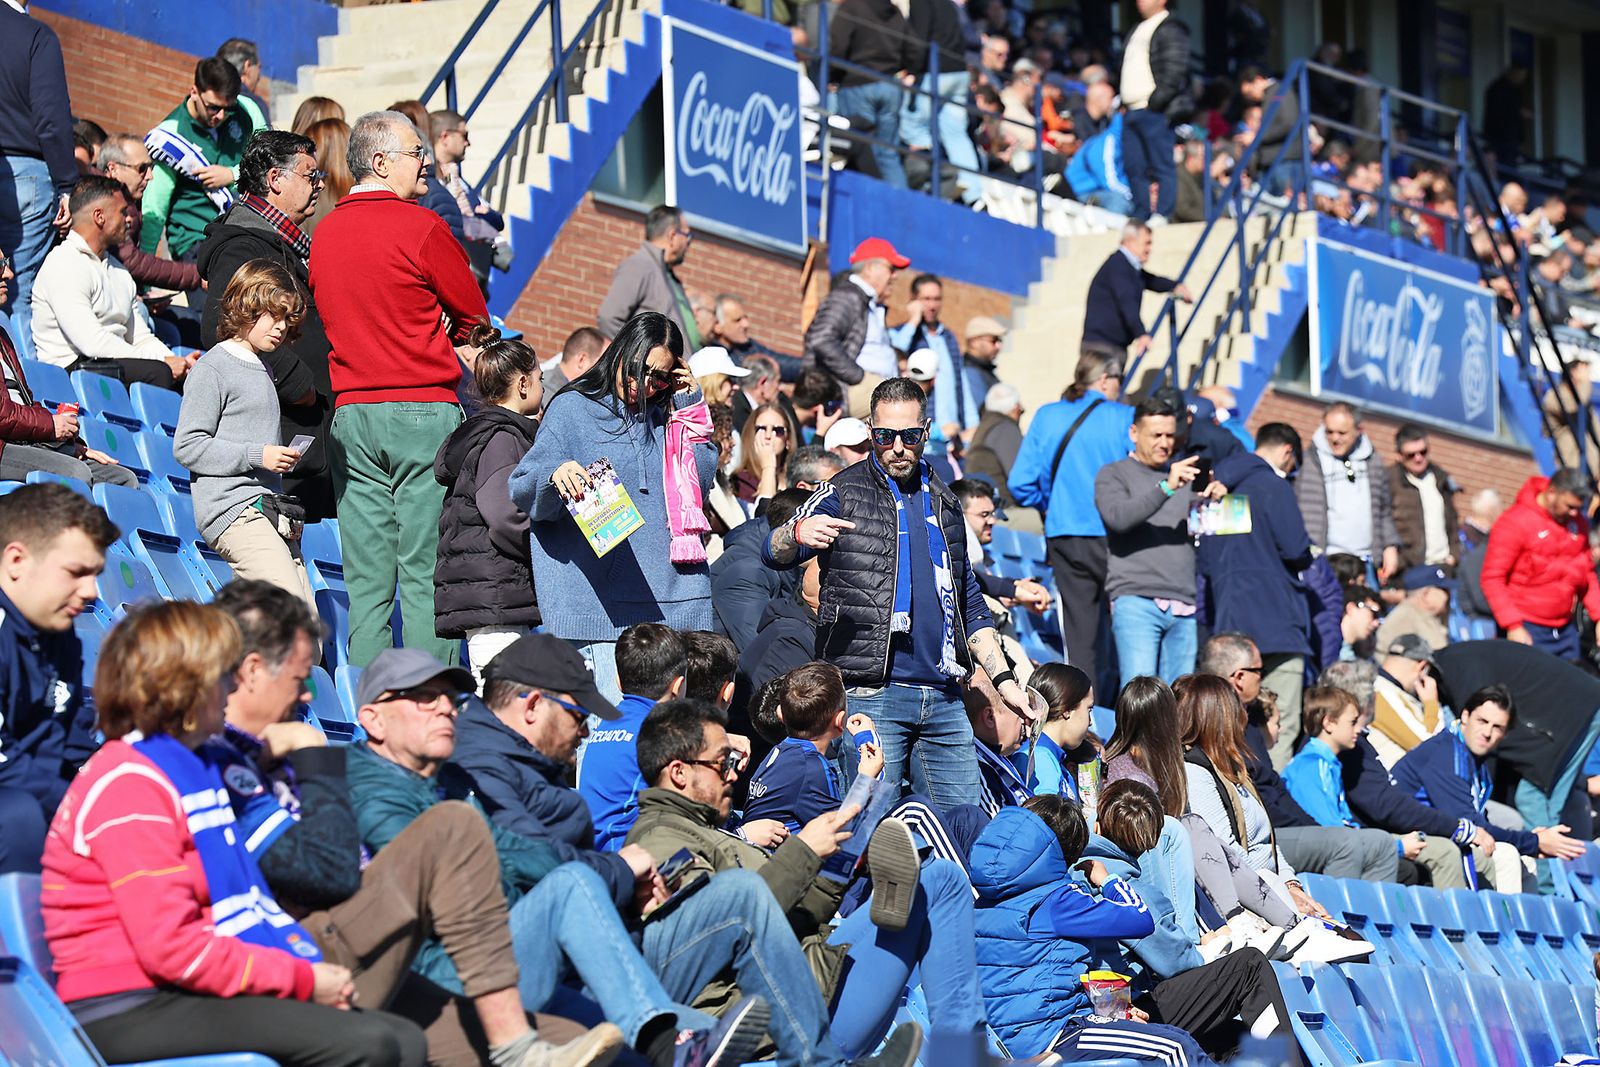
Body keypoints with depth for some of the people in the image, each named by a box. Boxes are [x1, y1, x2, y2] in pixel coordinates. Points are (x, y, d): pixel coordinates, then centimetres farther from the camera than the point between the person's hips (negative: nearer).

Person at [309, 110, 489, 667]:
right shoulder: (421, 228, -9)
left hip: (350, 411, 6)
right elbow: (473, 316, 0)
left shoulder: (324, 233, 11)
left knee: (366, 580, 5)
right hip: (425, 411, -6)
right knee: (426, 576, -4)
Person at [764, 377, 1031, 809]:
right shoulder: (844, 495, 1)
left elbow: (970, 604, 24)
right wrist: (798, 533, -37)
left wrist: (1004, 679, 16)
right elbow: (774, 554, -13)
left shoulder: (943, 503, 17)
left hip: (944, 698, 5)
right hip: (872, 693, -5)